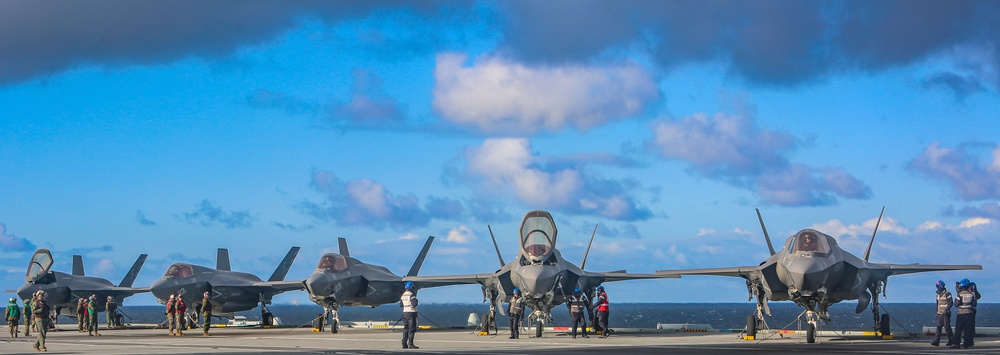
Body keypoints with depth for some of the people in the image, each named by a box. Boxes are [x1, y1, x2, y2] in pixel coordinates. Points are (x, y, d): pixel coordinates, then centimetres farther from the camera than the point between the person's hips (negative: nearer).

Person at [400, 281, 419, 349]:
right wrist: (416, 300, -1)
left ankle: (404, 344, 12)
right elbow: (414, 304, -21)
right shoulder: (411, 295, -13)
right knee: (412, 329, -6)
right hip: (411, 313, -8)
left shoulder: (403, 295, 11)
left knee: (405, 329, 13)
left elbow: (401, 305, 15)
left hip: (405, 312, 8)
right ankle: (410, 344, -10)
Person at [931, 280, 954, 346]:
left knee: (947, 327, -5)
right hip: (939, 314, 7)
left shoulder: (947, 294, -9)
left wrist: (946, 310, -23)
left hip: (945, 314, -7)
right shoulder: (938, 294, 15)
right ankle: (936, 341, -2)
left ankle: (951, 340, 5)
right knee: (938, 327, 1)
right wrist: (937, 312, 21)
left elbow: (951, 303, -14)